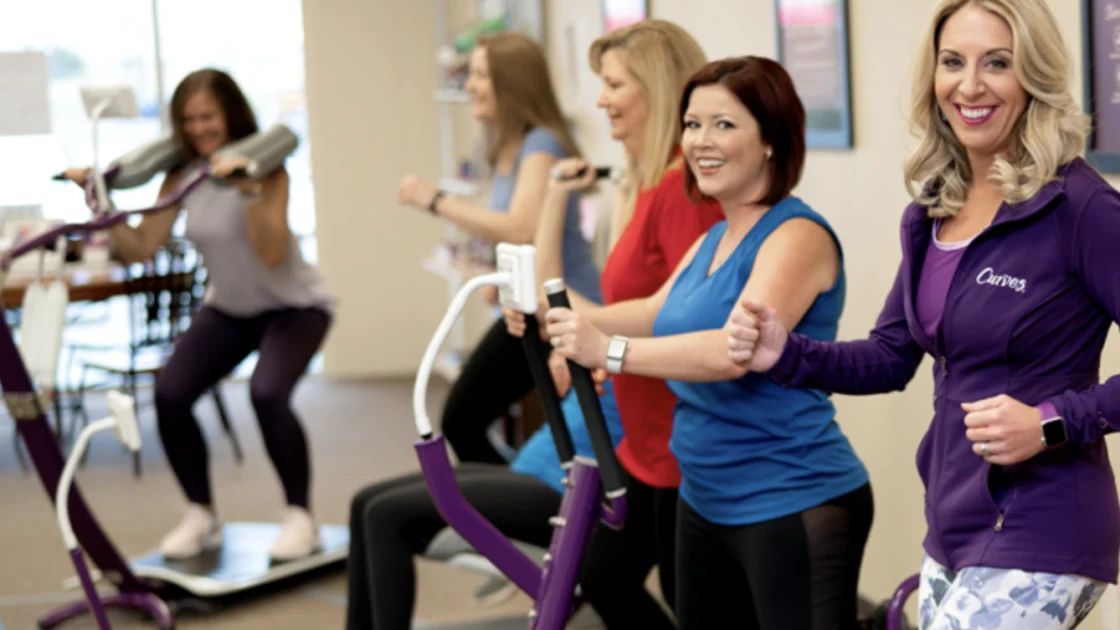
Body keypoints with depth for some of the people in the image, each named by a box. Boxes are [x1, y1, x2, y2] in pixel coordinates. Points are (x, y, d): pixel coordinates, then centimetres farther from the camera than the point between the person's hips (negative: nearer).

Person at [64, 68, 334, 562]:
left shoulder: (265, 166, -20)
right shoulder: (182, 175, -5)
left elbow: (271, 254, -32)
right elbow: (140, 248, -9)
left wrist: (250, 191, -42)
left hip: (293, 307, -5)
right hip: (228, 308, 5)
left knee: (267, 393, -31)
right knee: (169, 394, -15)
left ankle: (299, 517, -12)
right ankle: (201, 516, 4)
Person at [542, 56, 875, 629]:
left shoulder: (797, 236, -17)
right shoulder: (714, 239, 14)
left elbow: (734, 351, -29)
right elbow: (659, 312, 11)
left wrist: (609, 352, -32)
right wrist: (566, 322, -6)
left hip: (794, 509, -10)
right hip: (706, 501, 10)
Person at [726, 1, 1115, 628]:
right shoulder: (932, 212, 9)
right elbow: (891, 356, 15)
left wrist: (1052, 423, -23)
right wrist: (786, 354, 0)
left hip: (1038, 536, -8)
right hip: (953, 528, 8)